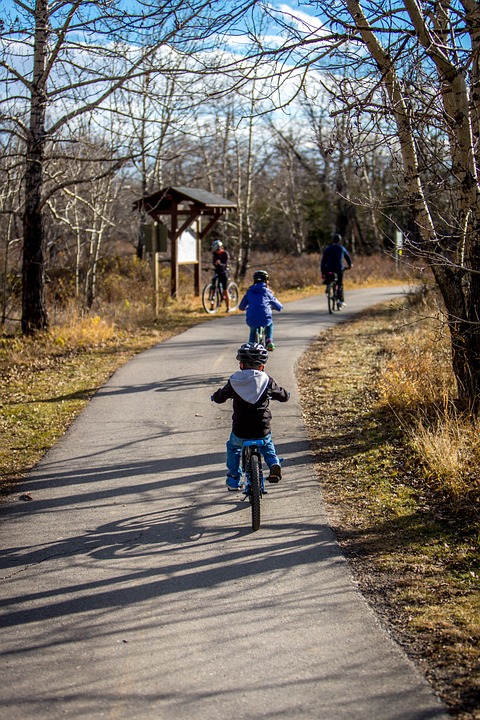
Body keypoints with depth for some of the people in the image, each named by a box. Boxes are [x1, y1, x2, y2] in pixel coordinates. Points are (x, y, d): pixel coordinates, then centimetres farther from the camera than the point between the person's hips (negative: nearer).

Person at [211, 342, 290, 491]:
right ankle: (274, 463, 8)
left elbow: (219, 398, 8)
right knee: (267, 445, 33)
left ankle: (233, 479, 28)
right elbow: (283, 396, 8)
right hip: (262, 430, 1)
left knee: (233, 447, 29)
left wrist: (215, 395, 32)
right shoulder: (266, 381, -5)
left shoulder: (234, 381, -4)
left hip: (240, 431, -1)